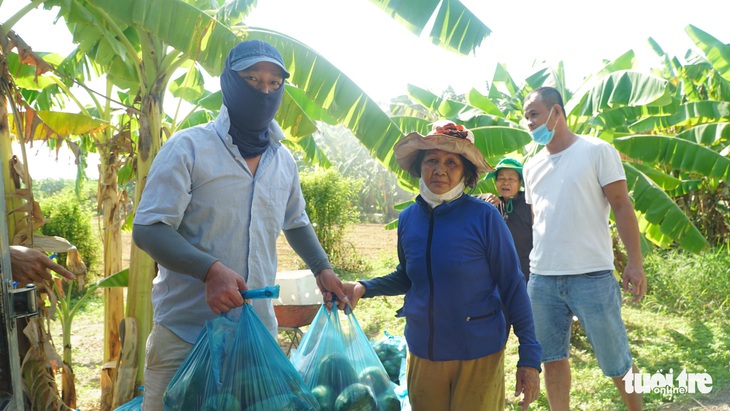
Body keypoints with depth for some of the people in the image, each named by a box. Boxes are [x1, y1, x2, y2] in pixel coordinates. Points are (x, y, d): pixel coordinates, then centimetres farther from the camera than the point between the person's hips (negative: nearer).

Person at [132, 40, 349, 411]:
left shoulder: (284, 161, 11)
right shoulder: (188, 147, -7)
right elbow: (147, 230, -13)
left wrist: (322, 268, 15)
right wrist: (210, 270, -27)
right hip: (186, 335, -4)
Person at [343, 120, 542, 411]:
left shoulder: (484, 217, -13)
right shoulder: (408, 218, -1)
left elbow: (513, 287, -9)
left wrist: (530, 357, -10)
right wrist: (364, 288, -2)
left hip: (477, 355, -4)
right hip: (422, 352, 4)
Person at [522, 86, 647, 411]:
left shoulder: (597, 151, -2)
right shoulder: (532, 167, 13)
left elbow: (622, 206, -5)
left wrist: (635, 263, -12)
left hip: (592, 276, -5)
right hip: (541, 279, 5)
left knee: (616, 363, 4)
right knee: (553, 359, 11)